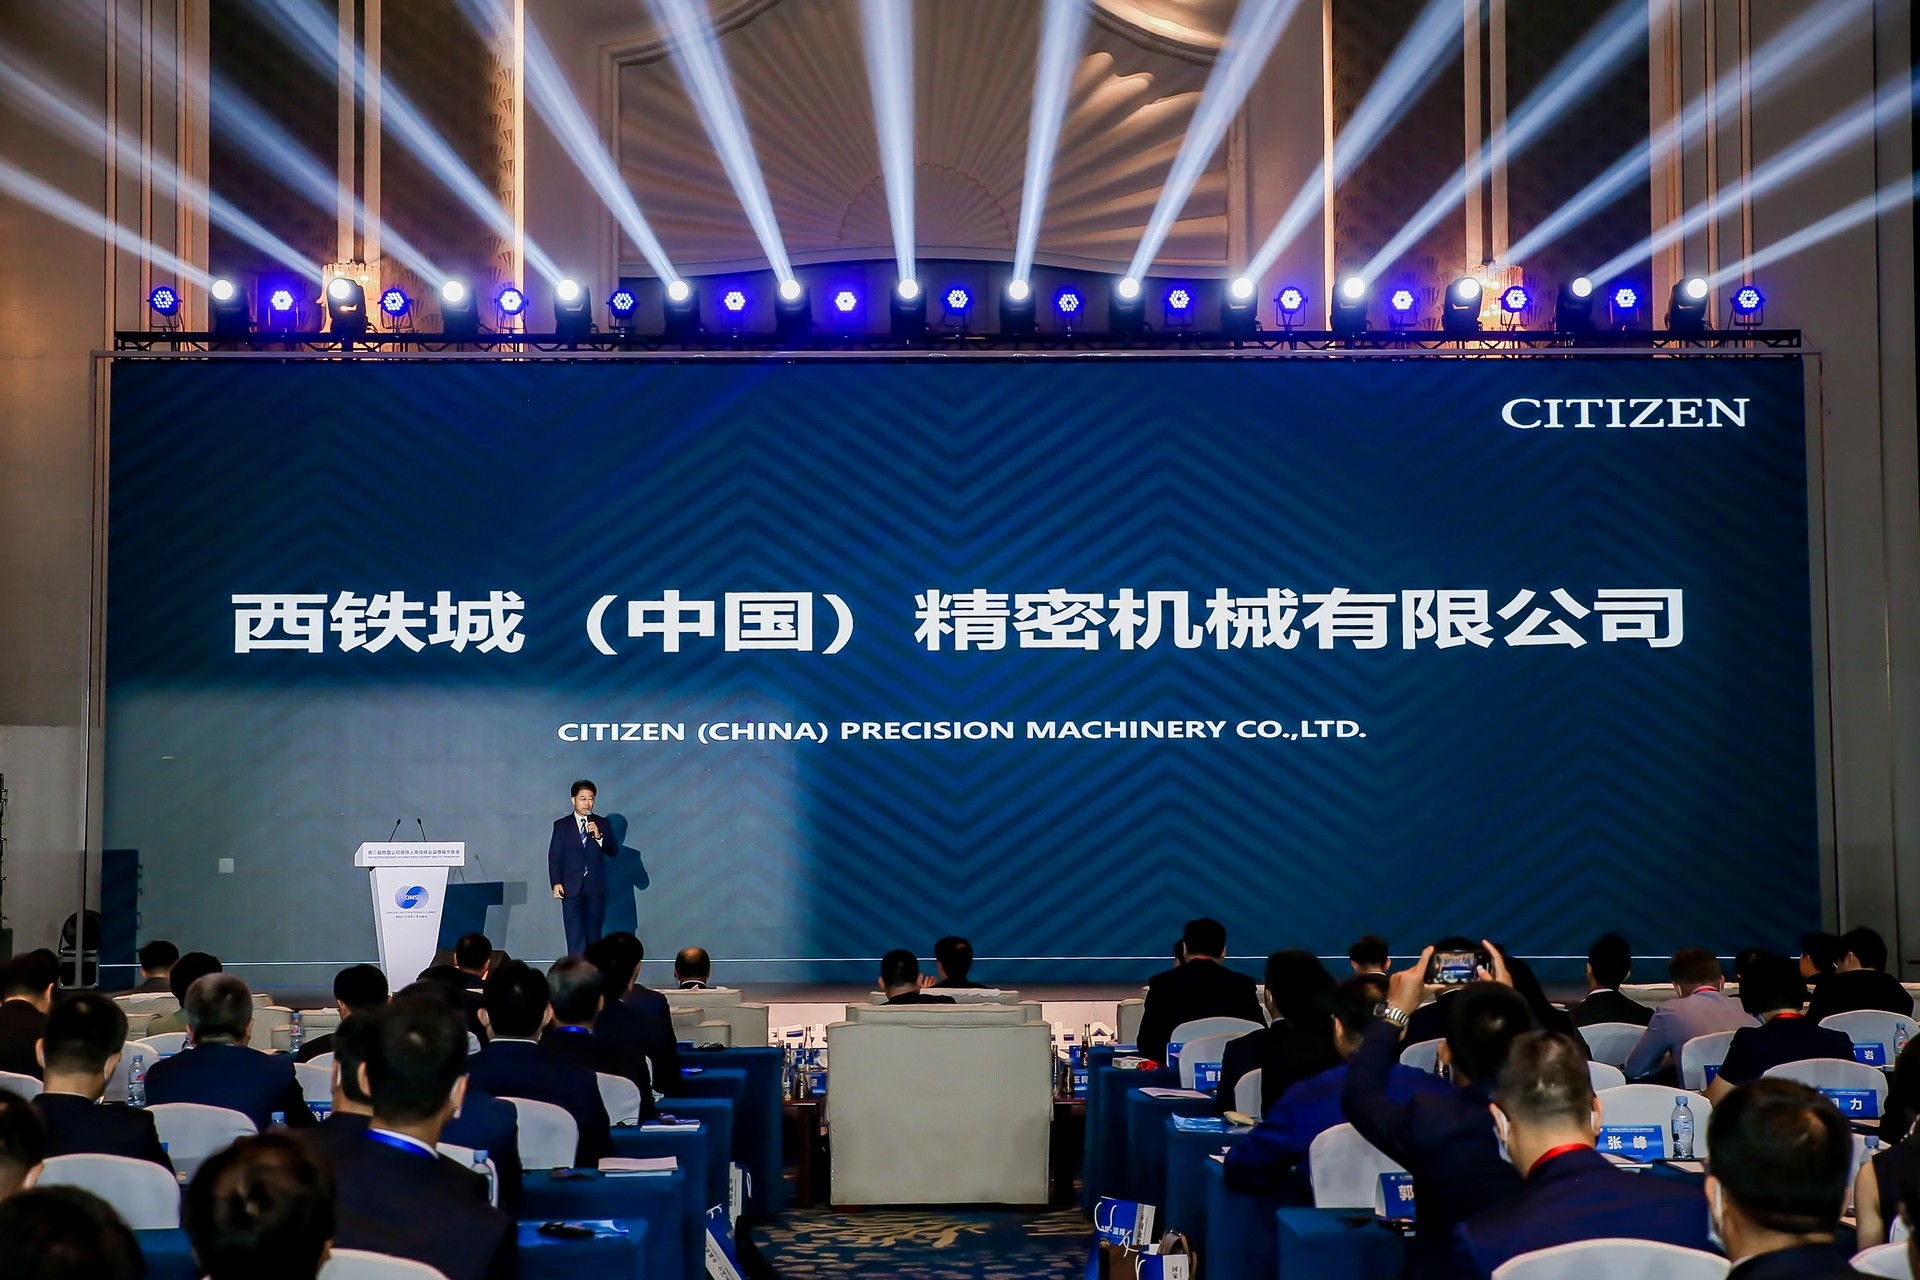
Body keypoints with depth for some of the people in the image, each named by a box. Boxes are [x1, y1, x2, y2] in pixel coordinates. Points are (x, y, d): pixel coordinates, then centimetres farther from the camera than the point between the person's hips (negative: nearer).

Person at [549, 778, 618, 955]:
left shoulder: (602, 824, 8)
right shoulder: (561, 825, 6)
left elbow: (613, 851, 2)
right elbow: (554, 856, 2)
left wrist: (598, 836, -15)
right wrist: (556, 883, -8)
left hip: (596, 888, 2)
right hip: (572, 888, -2)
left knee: (593, 934, 4)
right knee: (575, 935, -7)